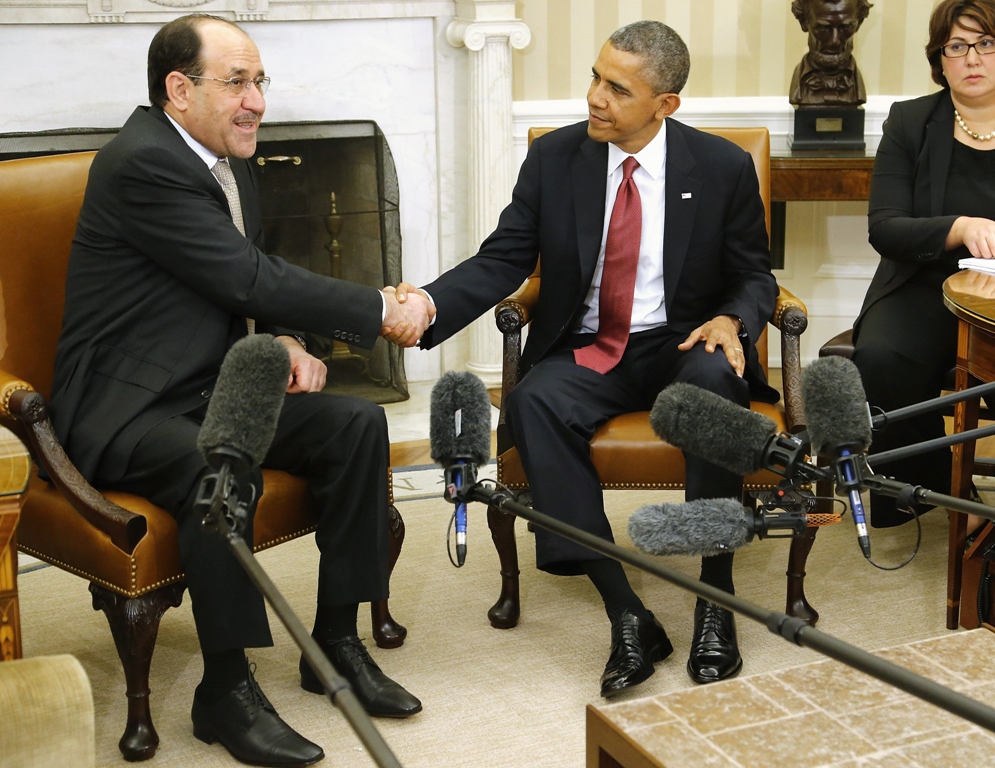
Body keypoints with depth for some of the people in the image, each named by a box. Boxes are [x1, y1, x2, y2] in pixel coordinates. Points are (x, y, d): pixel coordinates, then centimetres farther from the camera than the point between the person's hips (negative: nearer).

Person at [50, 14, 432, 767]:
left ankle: (337, 640, 1)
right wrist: (381, 309, -16)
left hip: (210, 391, 9)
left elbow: (255, 279, 20)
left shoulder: (229, 165, 10)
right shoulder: (144, 162, -19)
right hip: (123, 408, -8)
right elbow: (247, 278, -23)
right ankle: (225, 691, -18)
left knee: (357, 423, -9)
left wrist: (288, 341, -2)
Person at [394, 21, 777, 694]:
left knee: (714, 379, -37)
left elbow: (755, 276, 6)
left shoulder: (723, 167, -1)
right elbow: (501, 261, -1)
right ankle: (629, 619, -30)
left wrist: (731, 319, -18)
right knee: (533, 401, -32)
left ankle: (716, 600, -25)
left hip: (682, 344, -1)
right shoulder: (555, 158, 1)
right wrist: (429, 304, -20)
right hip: (586, 352, 2)